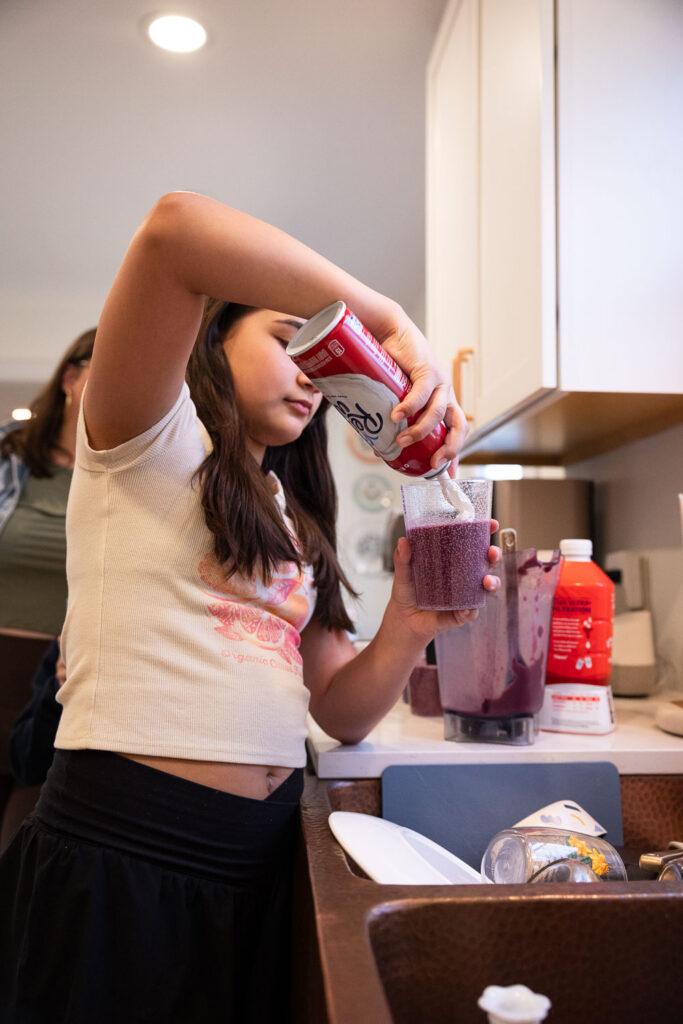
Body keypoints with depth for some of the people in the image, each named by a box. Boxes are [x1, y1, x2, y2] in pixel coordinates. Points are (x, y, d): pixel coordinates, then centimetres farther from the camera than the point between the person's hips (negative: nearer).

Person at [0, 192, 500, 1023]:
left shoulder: (291, 523, 16)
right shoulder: (151, 441, -3)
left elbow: (344, 715, 9)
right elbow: (174, 227, -22)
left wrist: (407, 628, -10)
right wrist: (390, 323, -21)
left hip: (262, 858, 7)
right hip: (124, 855, -7)